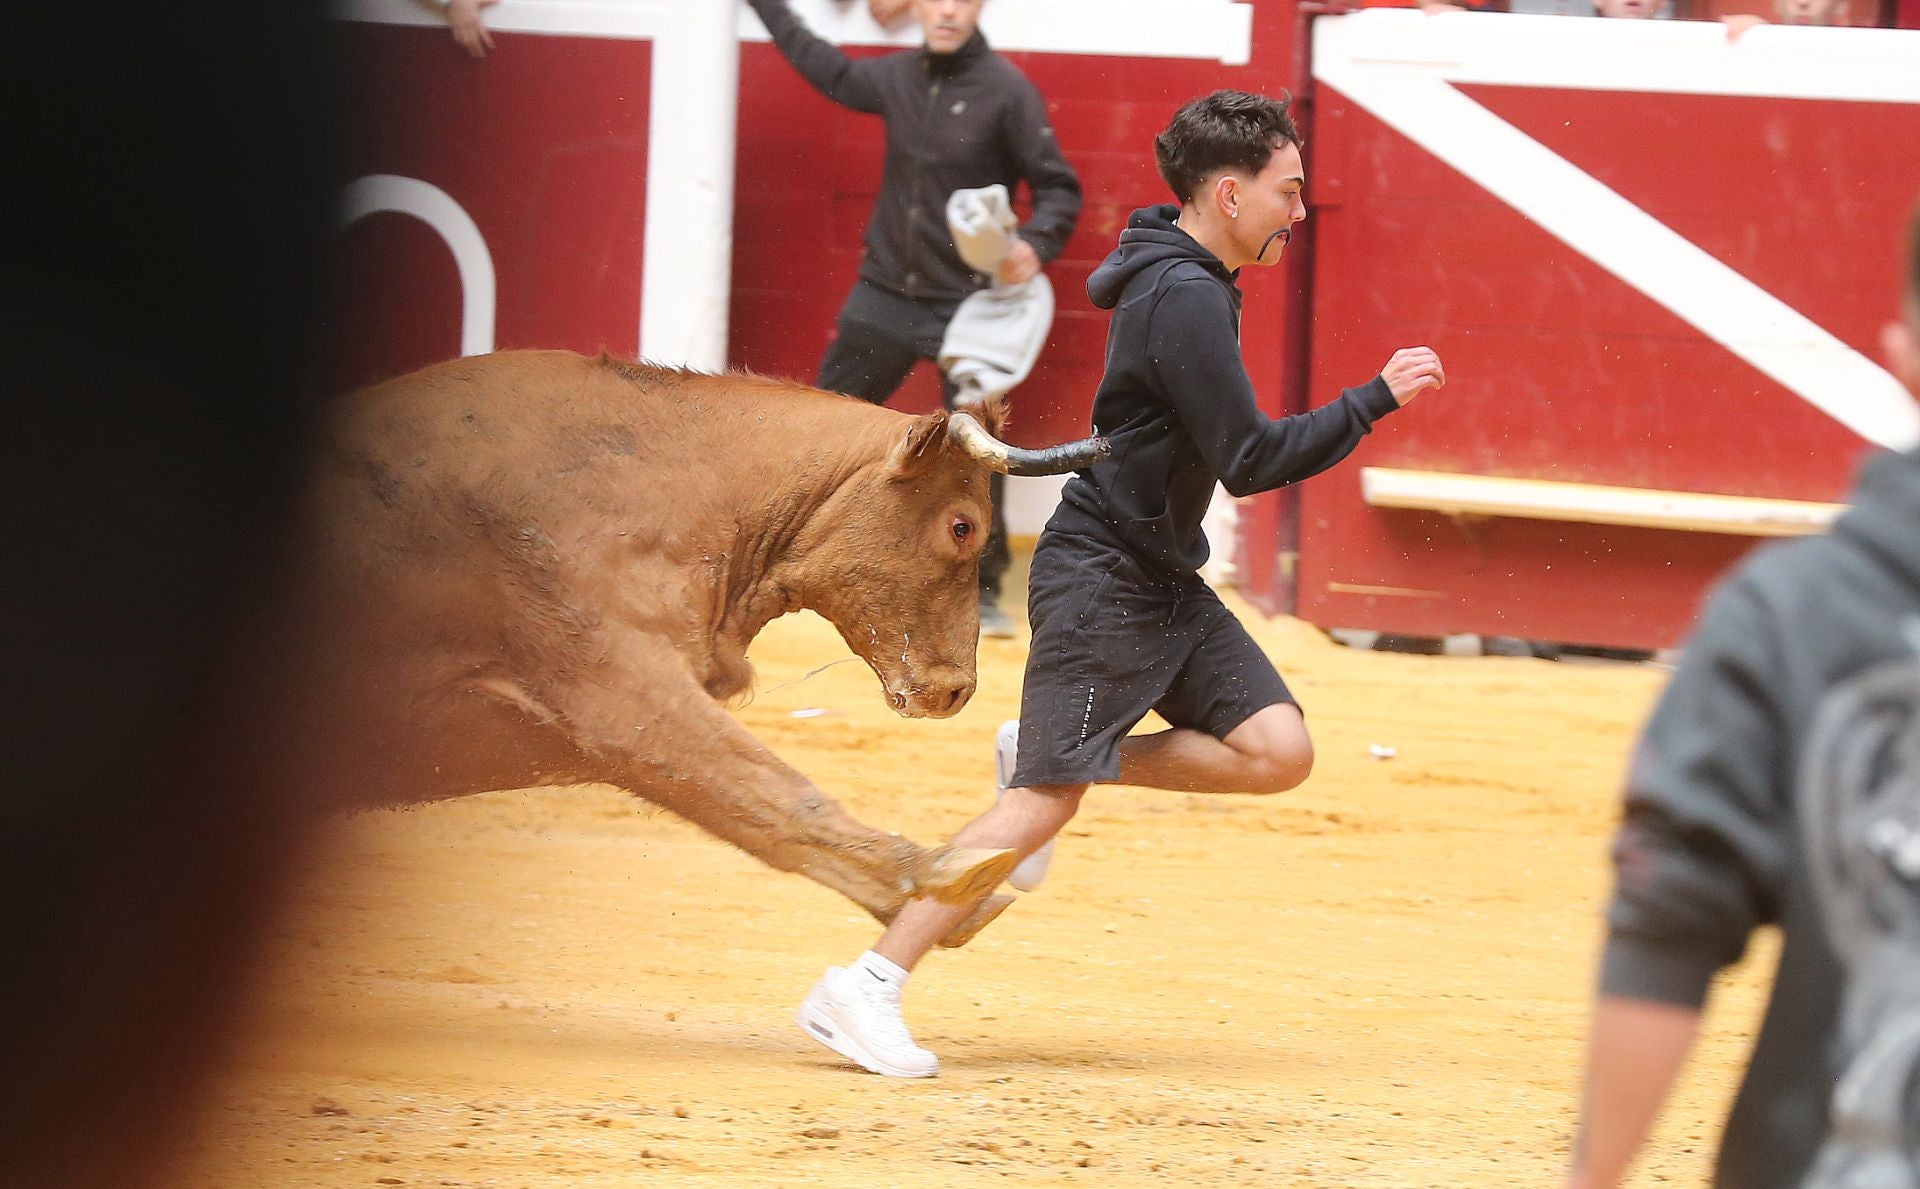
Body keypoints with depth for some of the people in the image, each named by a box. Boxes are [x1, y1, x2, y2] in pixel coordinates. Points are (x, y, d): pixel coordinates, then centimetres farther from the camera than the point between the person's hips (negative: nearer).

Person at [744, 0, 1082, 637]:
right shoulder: (898, 77, 2)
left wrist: (1035, 244, -28)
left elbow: (1059, 188, -9)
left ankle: (983, 590, 8)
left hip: (966, 303, -5)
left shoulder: (1006, 89, -12)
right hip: (885, 296, 5)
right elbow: (829, 70, 23)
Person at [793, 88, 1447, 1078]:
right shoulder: (1185, 298, -20)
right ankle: (864, 989, -14)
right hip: (1102, 578, -10)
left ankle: (1050, 752, 11)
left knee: (1278, 752, -1)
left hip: (1162, 580, 10)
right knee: (1049, 799, -14)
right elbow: (1248, 460, -21)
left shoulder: (1186, 280, 11)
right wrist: (1375, 400, -16)